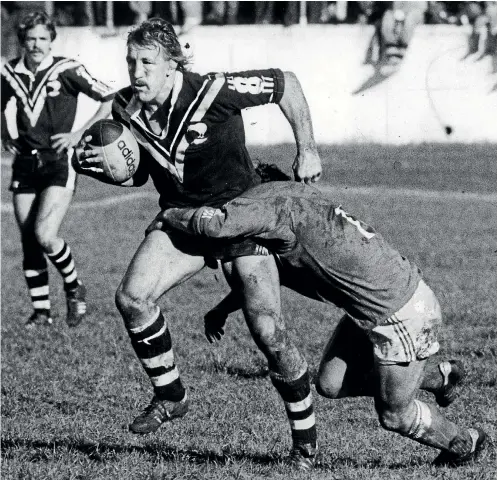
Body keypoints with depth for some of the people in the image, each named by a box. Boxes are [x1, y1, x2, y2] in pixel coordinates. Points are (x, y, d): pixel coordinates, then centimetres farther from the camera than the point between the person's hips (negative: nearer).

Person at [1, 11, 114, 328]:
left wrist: (80, 134, -11)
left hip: (58, 163, -5)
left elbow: (110, 100, -6)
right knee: (28, 242, 4)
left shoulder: (67, 70, -9)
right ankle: (41, 312, 15)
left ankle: (75, 288, 7)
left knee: (44, 235, -19)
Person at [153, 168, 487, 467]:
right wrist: (222, 309, 14)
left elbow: (214, 223, -36)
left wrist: (168, 217, -17)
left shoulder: (272, 199, -21)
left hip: (402, 315, -9)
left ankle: (465, 443, 35)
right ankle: (439, 378, 28)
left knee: (394, 415, 8)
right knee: (330, 384, 12)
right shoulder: (290, 197, 8)